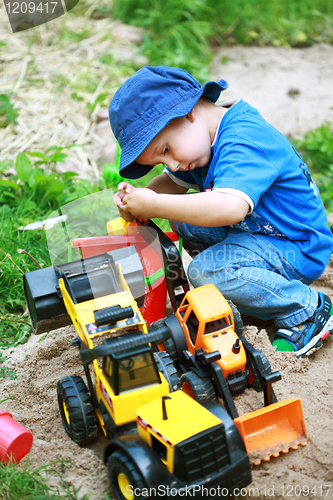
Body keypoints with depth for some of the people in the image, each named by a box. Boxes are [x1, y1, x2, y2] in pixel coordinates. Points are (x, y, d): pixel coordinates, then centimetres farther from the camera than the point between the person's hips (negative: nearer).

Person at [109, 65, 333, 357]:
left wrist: (153, 206, -35)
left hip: (299, 250, -10)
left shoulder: (244, 141, -28)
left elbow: (230, 208, -44)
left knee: (205, 271, -28)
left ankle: (307, 310, -10)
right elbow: (174, 182, 15)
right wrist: (139, 198, -8)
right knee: (181, 217, 0)